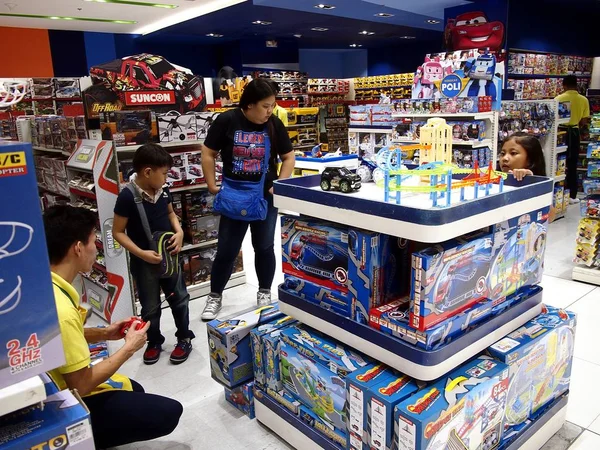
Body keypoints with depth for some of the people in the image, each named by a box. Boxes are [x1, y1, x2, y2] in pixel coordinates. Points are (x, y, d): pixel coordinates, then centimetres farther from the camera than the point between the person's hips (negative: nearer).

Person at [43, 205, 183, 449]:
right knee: (169, 412, -6)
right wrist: (129, 348, -15)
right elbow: (82, 386, -27)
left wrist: (103, 333, 2)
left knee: (133, 389, 29)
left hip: (63, 388, 9)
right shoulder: (59, 309, -35)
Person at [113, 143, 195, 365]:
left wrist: (179, 231, -7)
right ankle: (154, 342, 35)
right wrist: (141, 253, -24)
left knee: (179, 298, 15)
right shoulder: (127, 197, -22)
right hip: (144, 261, -5)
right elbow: (118, 232, -16)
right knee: (150, 306, 12)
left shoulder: (163, 191, -6)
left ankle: (185, 338, 33)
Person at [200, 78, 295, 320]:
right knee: (227, 250, 5)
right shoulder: (227, 121, -9)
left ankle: (264, 293, 30)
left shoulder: (275, 124, -3)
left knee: (264, 247, 10)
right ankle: (215, 296, 24)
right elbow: (208, 154, -3)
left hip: (265, 197, 2)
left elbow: (288, 157, 4)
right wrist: (212, 185, -7)